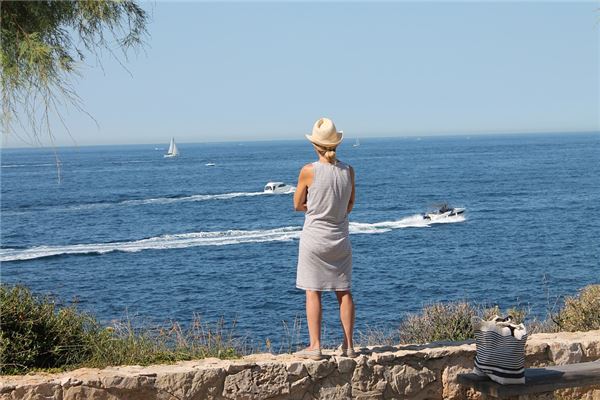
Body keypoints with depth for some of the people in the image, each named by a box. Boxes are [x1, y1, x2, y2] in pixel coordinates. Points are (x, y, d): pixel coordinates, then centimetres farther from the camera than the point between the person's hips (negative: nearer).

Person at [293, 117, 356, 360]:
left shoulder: (308, 171, -14)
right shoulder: (348, 171, -3)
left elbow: (298, 205, -2)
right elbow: (350, 205, 9)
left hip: (314, 238, -4)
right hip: (340, 239, 4)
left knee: (313, 292, 3)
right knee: (344, 292, 11)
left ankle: (315, 346, 1)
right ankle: (348, 345, 13)